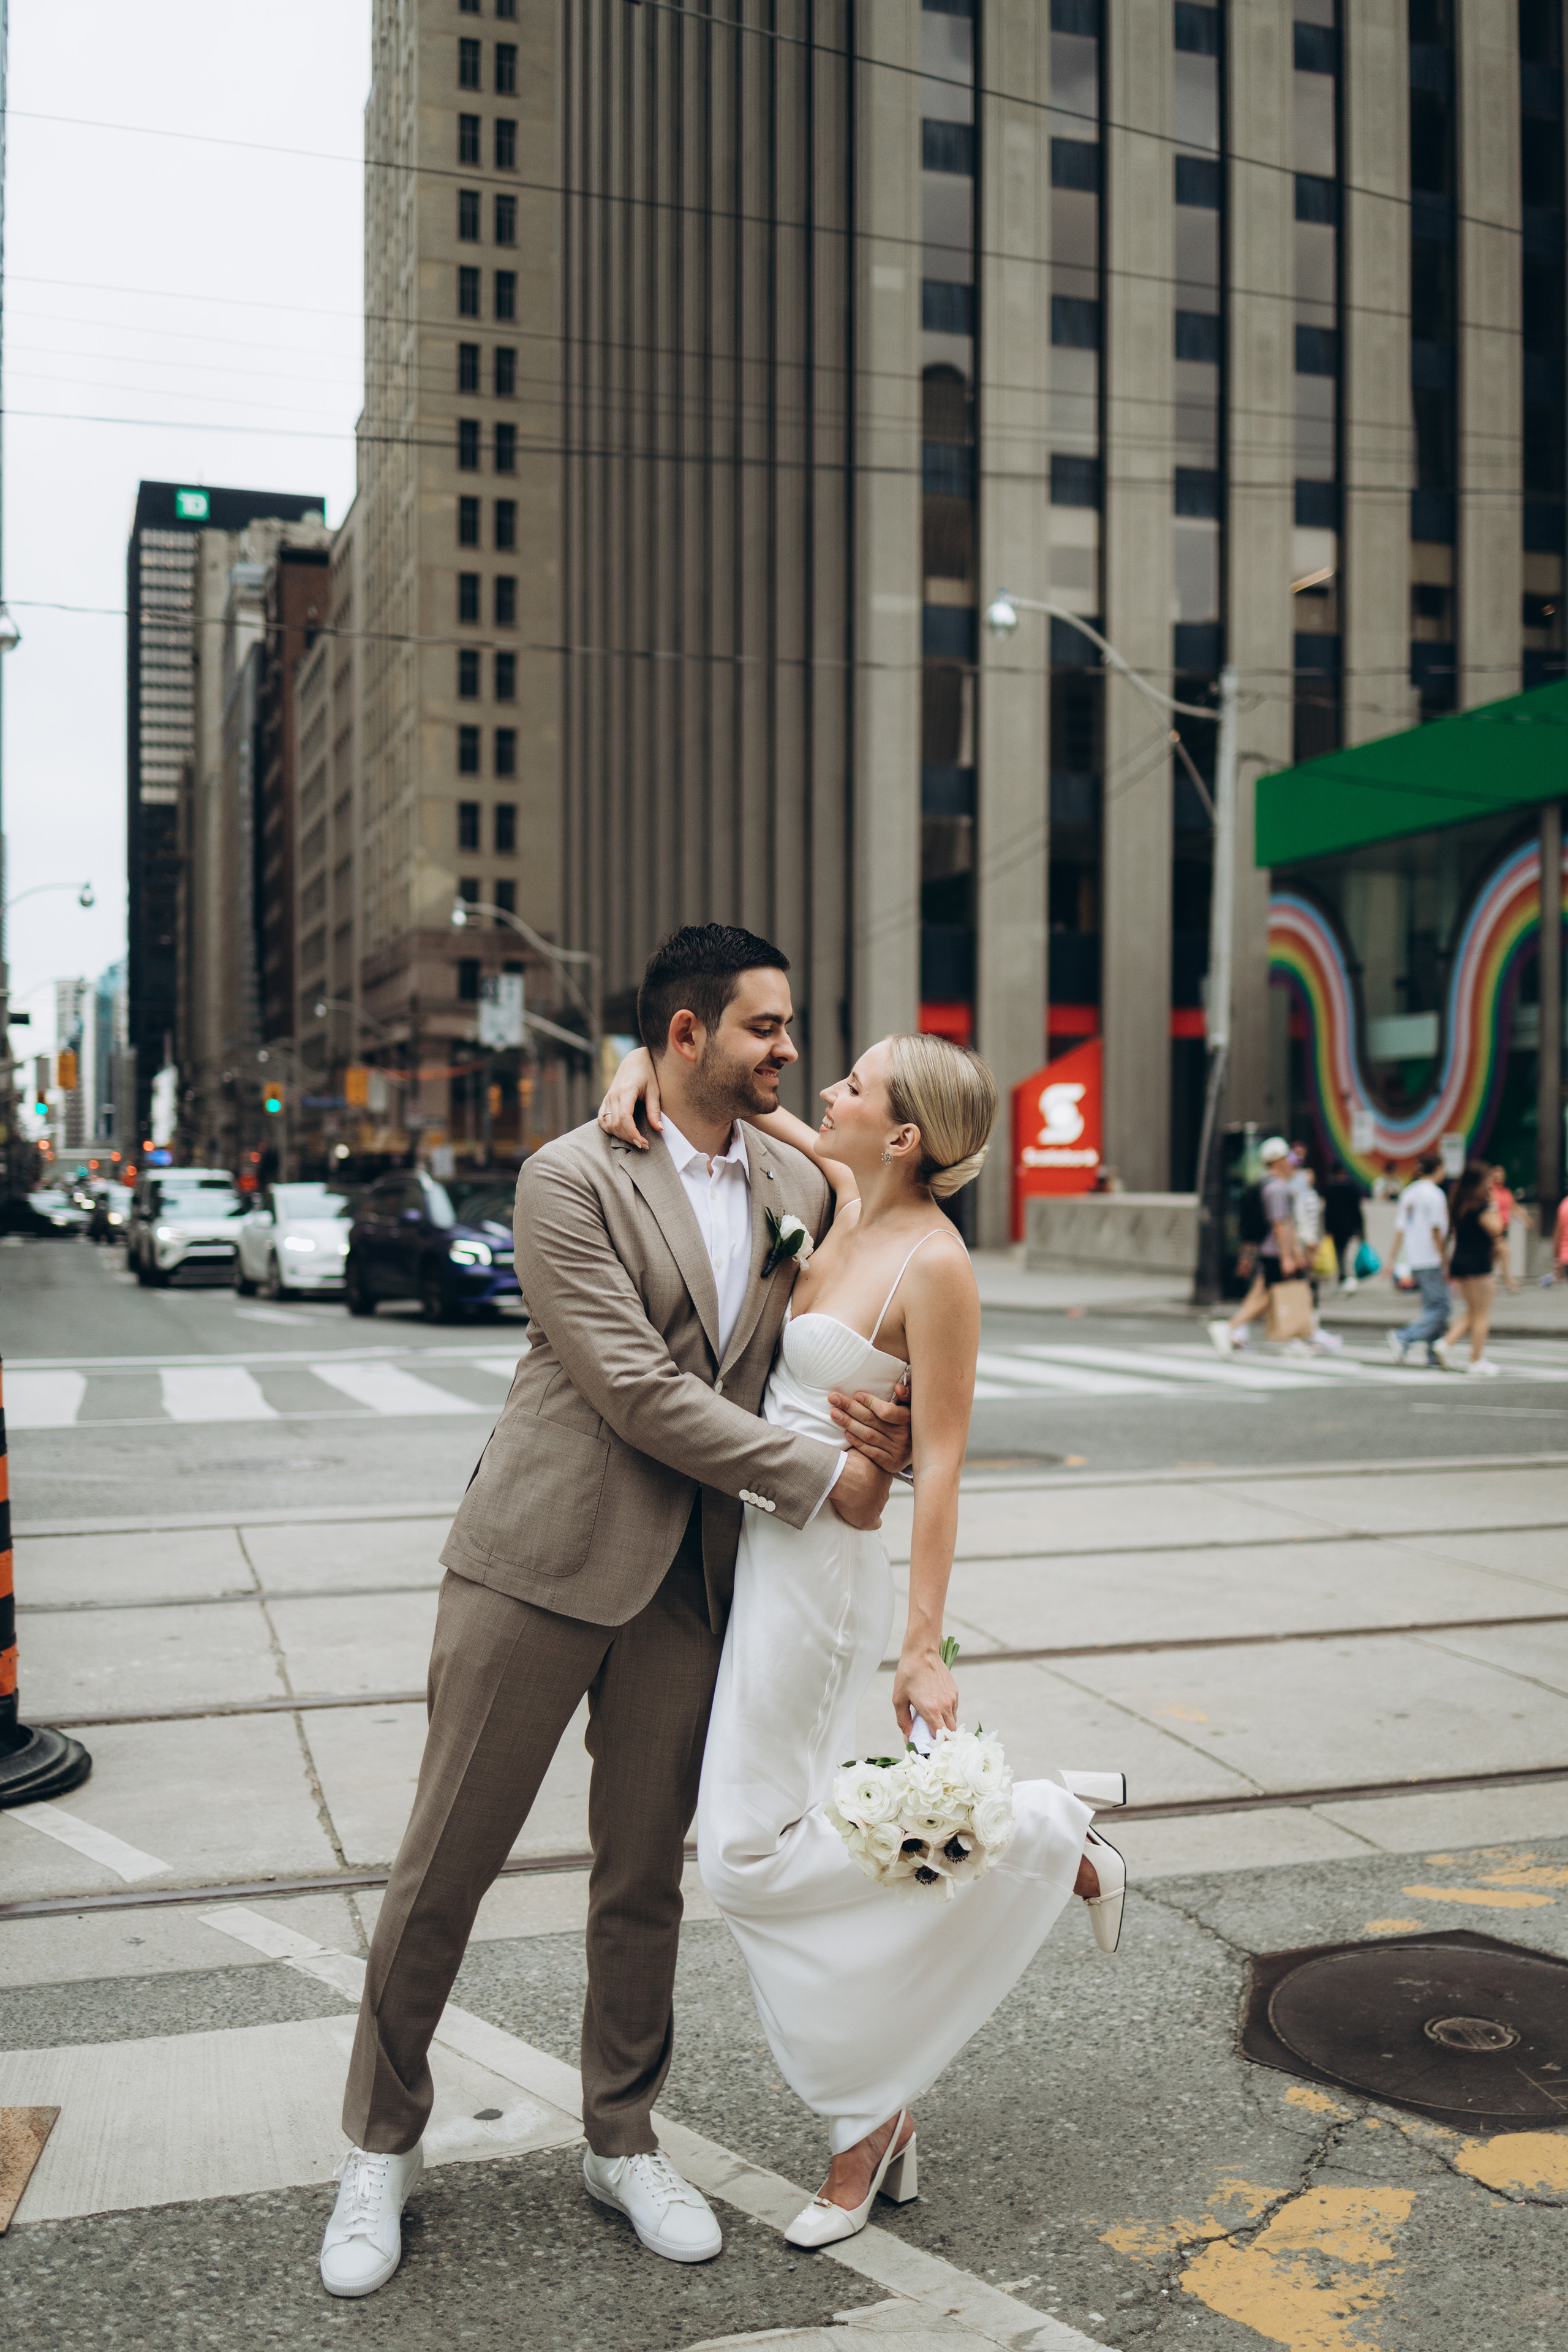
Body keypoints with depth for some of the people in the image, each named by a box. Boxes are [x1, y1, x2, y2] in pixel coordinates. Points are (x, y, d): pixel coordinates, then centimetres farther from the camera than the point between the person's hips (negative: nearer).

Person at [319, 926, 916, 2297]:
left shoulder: (799, 1184, 8)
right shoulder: (572, 1180, -11)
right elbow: (636, 1387, -18)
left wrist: (881, 1431, -6)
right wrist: (814, 1477, -15)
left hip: (691, 1578, 5)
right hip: (542, 1562, -4)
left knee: (645, 1875, 14)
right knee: (446, 1863, 6)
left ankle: (623, 2142, 33)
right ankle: (383, 2146, 27)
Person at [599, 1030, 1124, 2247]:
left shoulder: (934, 1263, -17)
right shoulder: (839, 1192, 4)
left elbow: (940, 1466, -17)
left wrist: (925, 1648, -18)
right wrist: (643, 1061, -8)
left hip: (820, 1562, -8)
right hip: (757, 1543, 8)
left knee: (751, 1851, -1)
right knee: (782, 1842, 12)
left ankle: (1042, 1837, 11)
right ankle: (877, 2125, 26)